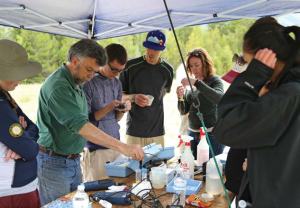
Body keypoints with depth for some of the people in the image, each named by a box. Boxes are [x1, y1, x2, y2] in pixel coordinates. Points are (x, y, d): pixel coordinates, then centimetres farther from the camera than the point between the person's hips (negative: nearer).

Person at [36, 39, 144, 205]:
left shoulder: (76, 84, 9)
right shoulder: (58, 85, -22)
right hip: (55, 163, -9)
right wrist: (122, 147, -36)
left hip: (73, 161, 9)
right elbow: (79, 125, -32)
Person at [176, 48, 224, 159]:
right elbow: (183, 111, 10)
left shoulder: (214, 80, -5)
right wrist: (180, 98, -10)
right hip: (192, 133, 5)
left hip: (211, 134, -5)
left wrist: (197, 83, -32)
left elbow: (219, 98, -28)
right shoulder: (191, 83, 10)